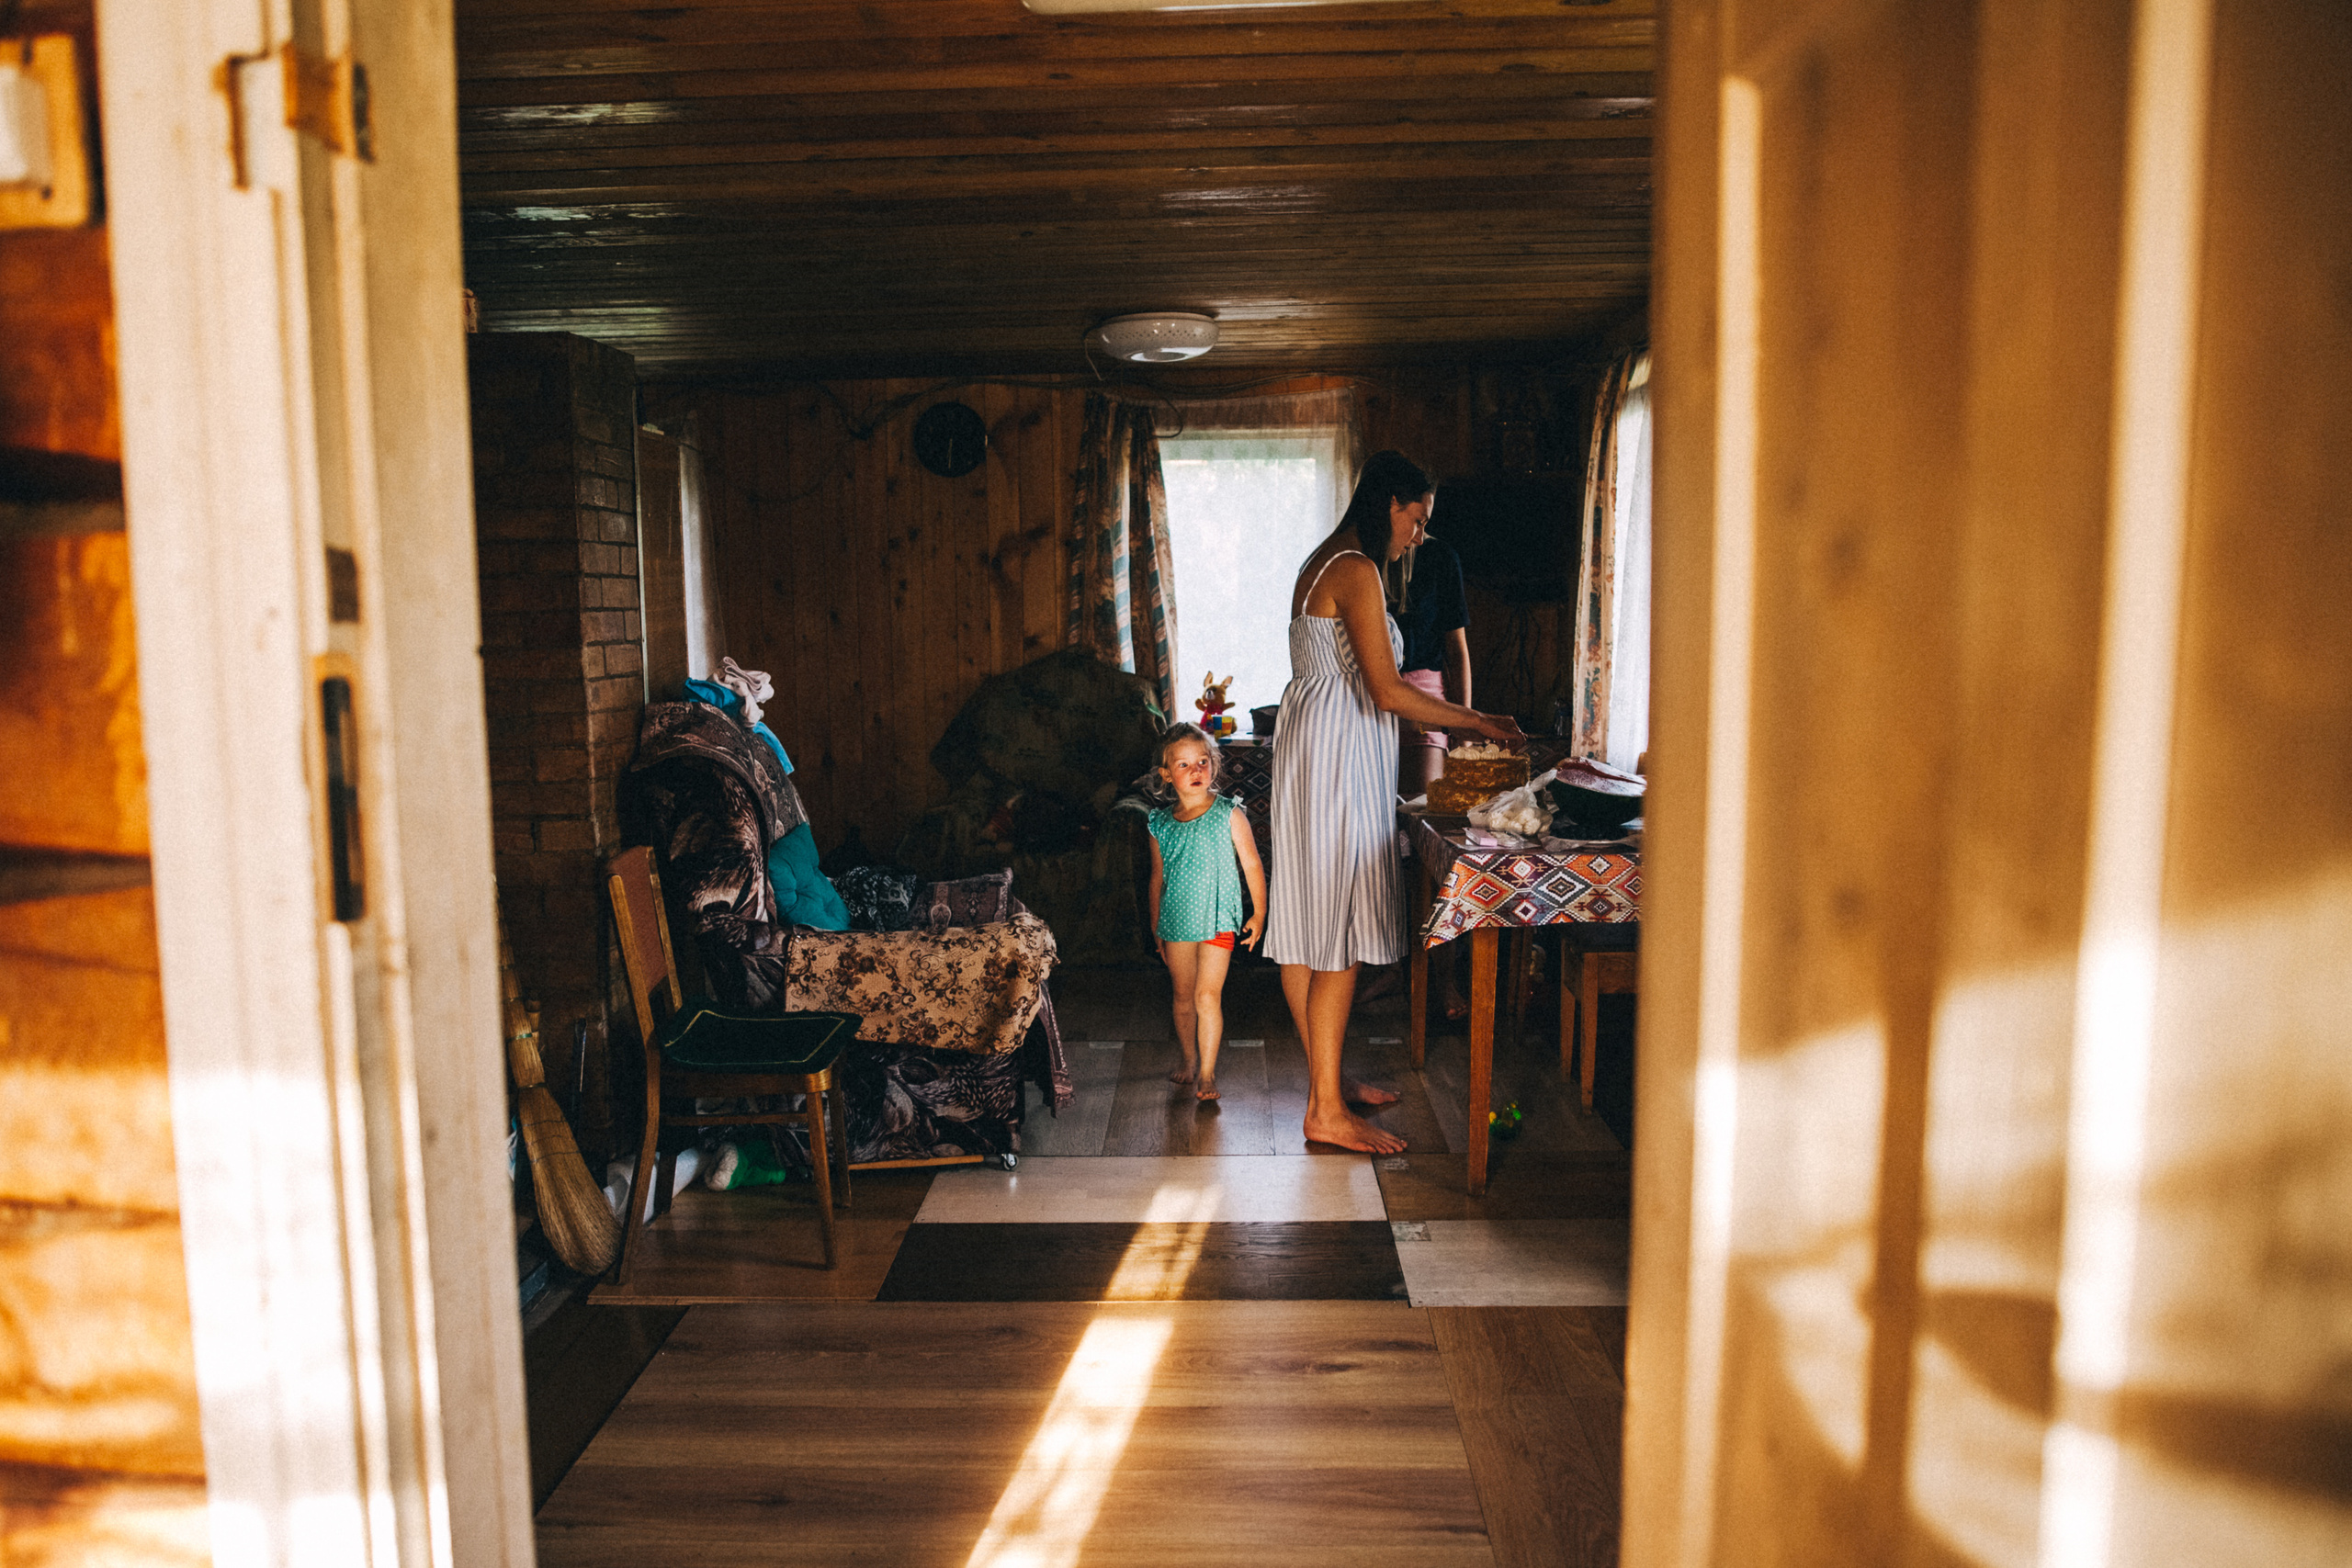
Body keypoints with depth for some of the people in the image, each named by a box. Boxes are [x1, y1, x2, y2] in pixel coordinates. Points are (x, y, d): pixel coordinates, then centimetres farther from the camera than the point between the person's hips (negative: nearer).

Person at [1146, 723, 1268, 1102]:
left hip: (1217, 920, -3)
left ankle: (1207, 1071, 3)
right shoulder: (1161, 824, 2)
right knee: (1183, 996, 13)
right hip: (1176, 921, 3)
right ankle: (1189, 1059, 32)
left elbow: (1251, 865, -1)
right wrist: (1155, 926, 16)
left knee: (1207, 996, -7)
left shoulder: (1228, 815, -7)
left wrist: (1259, 913, -2)